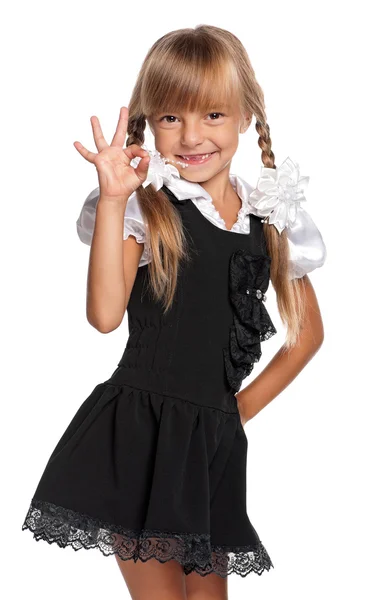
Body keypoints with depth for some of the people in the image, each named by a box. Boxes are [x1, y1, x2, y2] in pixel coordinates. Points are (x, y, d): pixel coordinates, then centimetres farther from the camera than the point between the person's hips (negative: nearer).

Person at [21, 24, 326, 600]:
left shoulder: (269, 220, 6)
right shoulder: (145, 207, -4)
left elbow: (308, 329, 19)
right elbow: (105, 314, -19)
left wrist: (247, 403, 11)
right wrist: (112, 199, -22)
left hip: (215, 443, 4)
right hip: (138, 437, -3)